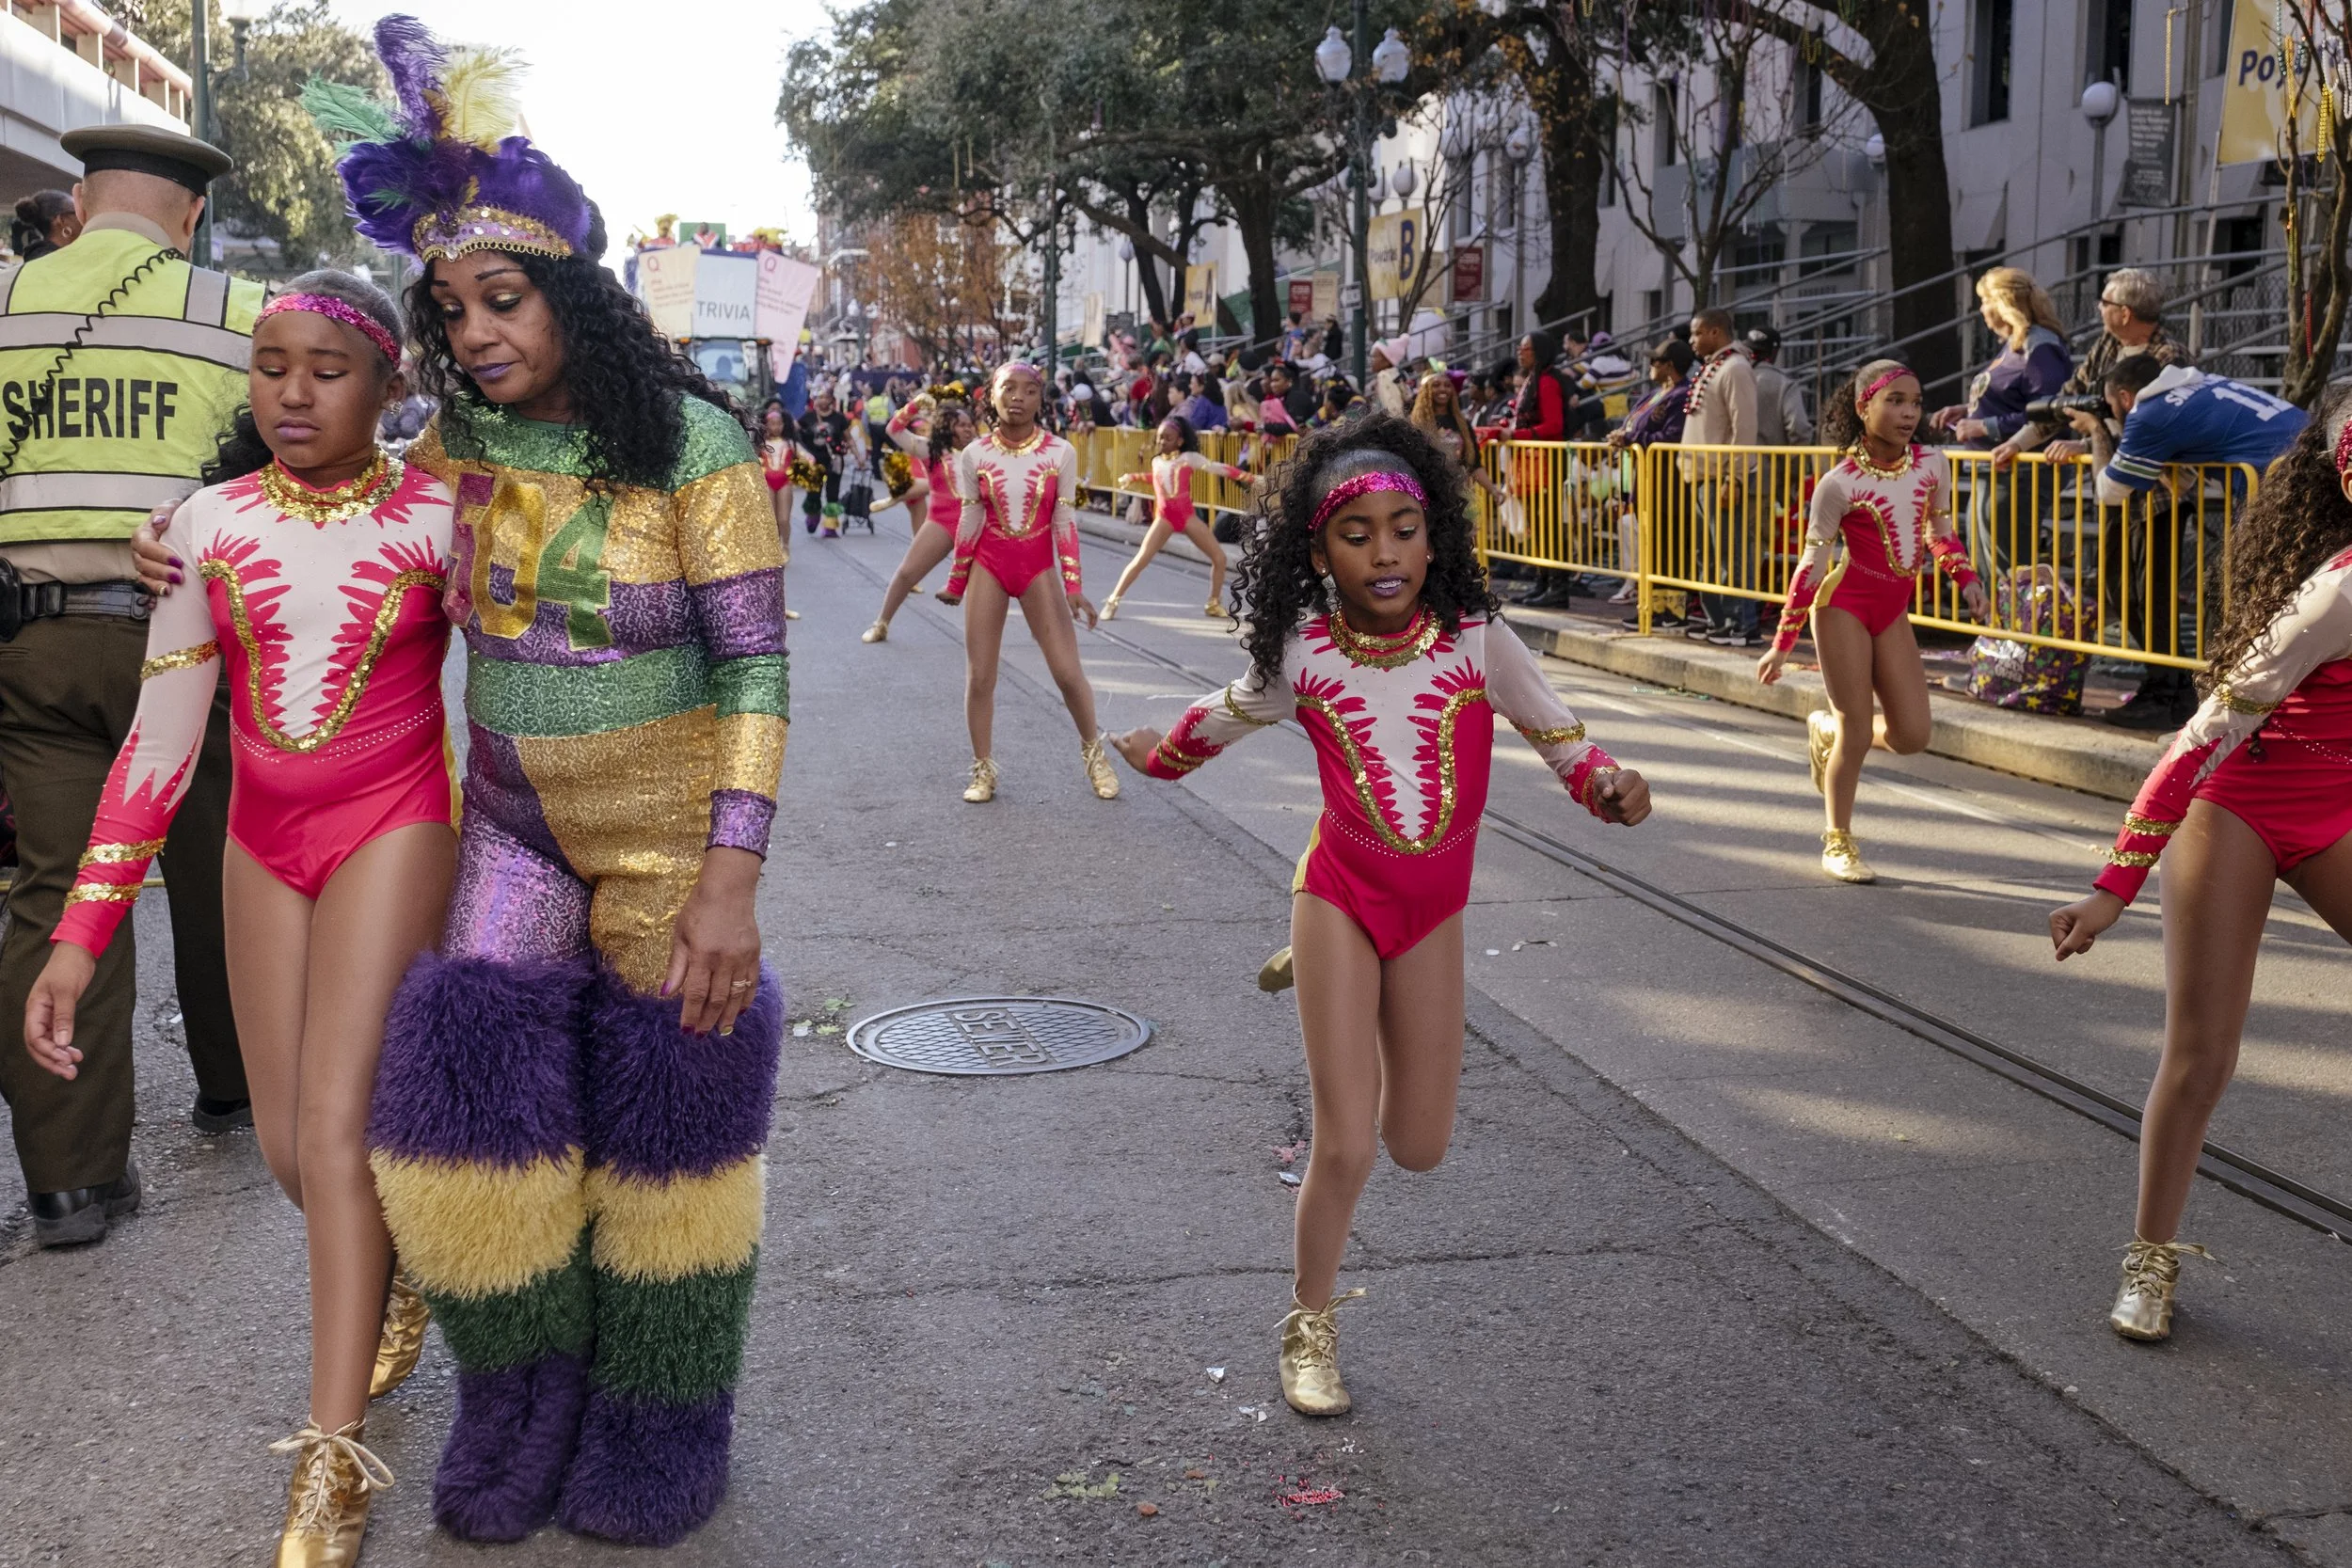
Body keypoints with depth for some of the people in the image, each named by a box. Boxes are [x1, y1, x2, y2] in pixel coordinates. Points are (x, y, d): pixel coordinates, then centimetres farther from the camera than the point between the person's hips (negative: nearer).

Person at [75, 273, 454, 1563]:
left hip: (393, 827, -4)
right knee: (287, 1145, 8)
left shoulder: (438, 519, -8)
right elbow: (160, 739, -1)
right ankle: (401, 1268, 41)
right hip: (264, 838, 4)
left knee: (336, 1125, -13)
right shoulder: (210, 525, -1)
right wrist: (80, 933, -4)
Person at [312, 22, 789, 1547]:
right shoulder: (466, 436, -1)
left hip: (670, 827, -4)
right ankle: (526, 1406, 21)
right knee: (476, 1088, -2)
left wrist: (732, 878, -23)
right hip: (517, 820, 5)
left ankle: (653, 1430, 25)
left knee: (663, 1118, 4)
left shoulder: (690, 444, -17)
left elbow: (756, 666, -18)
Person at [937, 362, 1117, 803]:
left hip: (1039, 567, -1)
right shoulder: (974, 455, -3)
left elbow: (1065, 523, -4)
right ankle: (983, 770, 16)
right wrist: (955, 584, 9)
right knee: (979, 676, 2)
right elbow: (970, 523, 4)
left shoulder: (1060, 452, -6)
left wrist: (1073, 586, -8)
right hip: (988, 566, 1)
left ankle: (1093, 753, 18)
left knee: (1068, 671, -5)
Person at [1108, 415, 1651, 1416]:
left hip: (1432, 909, 2)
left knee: (1419, 1146, 9)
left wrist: (1609, 788, -27)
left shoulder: (1476, 641, -11)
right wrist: (1155, 755, 28)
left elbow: (1560, 736, -5)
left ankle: (1339, 997, 39)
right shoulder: (1302, 656, -10)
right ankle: (1309, 1328, 19)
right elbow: (1226, 718, 11)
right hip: (1341, 893, -2)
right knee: (1345, 1145, -7)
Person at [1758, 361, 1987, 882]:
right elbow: (1811, 564, -10)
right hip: (1844, 606, -5)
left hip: (1893, 613, 5)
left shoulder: (1931, 464, -1)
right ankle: (1838, 843, 15)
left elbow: (1939, 531, 16)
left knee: (1911, 735, 0)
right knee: (1857, 732, -4)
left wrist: (1966, 578, -1)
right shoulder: (1840, 483, -14)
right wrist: (1783, 644, -10)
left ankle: (1827, 728, 31)